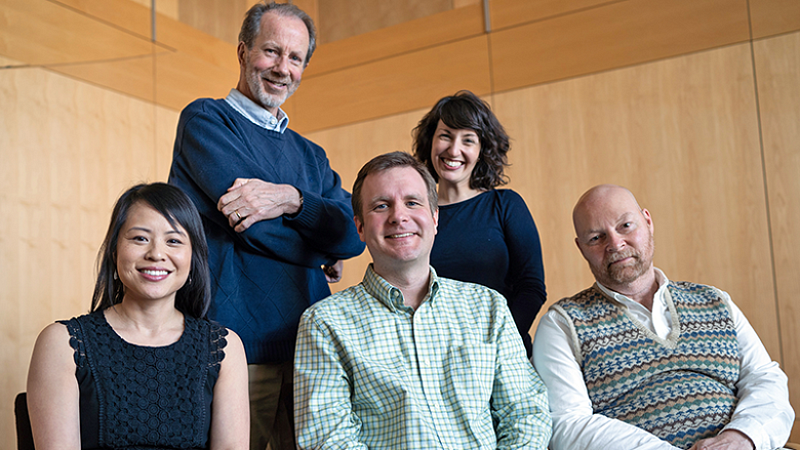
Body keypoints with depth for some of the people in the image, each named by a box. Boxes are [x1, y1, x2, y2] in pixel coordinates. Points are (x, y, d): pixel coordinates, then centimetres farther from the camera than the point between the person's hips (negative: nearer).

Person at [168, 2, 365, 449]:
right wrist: (322, 254, 4)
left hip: (310, 349, 6)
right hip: (236, 346, -5)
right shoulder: (206, 119, 2)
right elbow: (252, 226, -11)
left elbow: (353, 234, 2)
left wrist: (291, 198, -16)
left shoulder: (311, 155, 20)